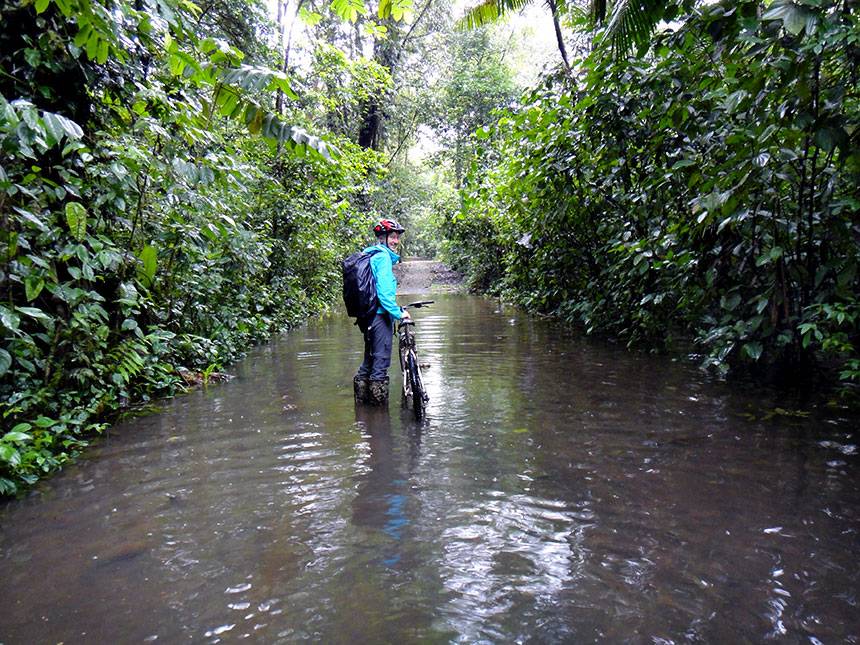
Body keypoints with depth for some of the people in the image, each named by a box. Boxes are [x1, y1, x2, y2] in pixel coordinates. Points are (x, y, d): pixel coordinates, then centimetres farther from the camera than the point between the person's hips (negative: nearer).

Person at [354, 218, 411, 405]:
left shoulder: (369, 254, 18)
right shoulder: (383, 256, -12)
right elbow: (384, 290, -21)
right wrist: (398, 312, -17)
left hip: (367, 316, 10)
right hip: (380, 315, -10)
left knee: (369, 360, 19)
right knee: (381, 362, -3)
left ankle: (361, 400, 27)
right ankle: (379, 404, 2)